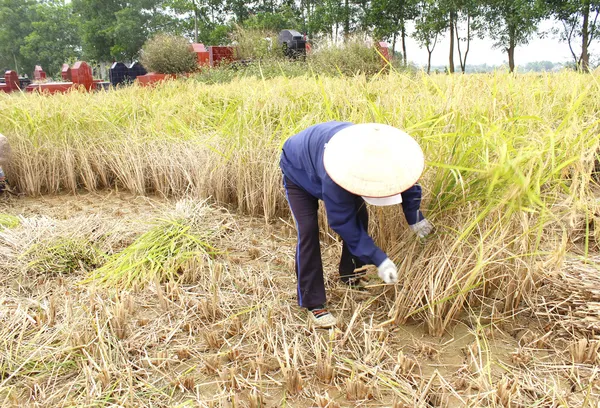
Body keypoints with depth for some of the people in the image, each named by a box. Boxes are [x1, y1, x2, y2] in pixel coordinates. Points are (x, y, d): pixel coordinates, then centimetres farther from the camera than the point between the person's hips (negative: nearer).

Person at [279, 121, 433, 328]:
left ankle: (350, 273, 22)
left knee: (360, 216, 0)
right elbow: (343, 223, -37)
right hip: (298, 170, -6)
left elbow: (406, 178, -9)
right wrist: (378, 260, -35)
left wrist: (415, 218, -7)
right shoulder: (334, 174, -47)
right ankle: (313, 304, -8)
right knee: (308, 231, -17)